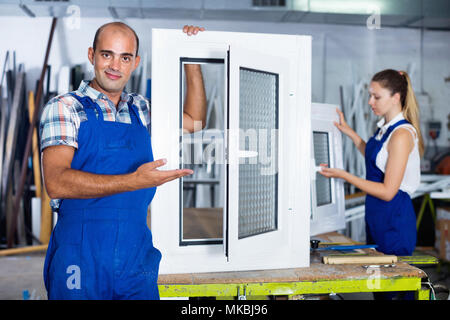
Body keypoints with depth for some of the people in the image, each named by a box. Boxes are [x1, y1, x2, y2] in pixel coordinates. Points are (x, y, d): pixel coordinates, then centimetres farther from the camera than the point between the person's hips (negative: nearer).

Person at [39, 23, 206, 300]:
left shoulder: (139, 108, 12)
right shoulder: (65, 108, -5)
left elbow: (194, 121, 24)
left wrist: (193, 61, 16)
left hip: (138, 256, 5)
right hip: (81, 257, -4)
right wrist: (134, 181, -27)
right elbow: (57, 182, -18)